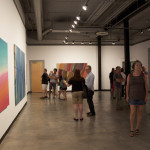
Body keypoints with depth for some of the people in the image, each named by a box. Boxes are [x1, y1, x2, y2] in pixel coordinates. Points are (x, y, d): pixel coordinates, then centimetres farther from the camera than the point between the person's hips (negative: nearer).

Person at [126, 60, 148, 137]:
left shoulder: (144, 75, -4)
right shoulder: (130, 76, -4)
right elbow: (127, 86, 1)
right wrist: (127, 96, -3)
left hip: (141, 96, 1)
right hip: (133, 96, 0)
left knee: (140, 112, 7)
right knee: (132, 113, -5)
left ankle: (137, 128, 23)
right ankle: (131, 130, 6)